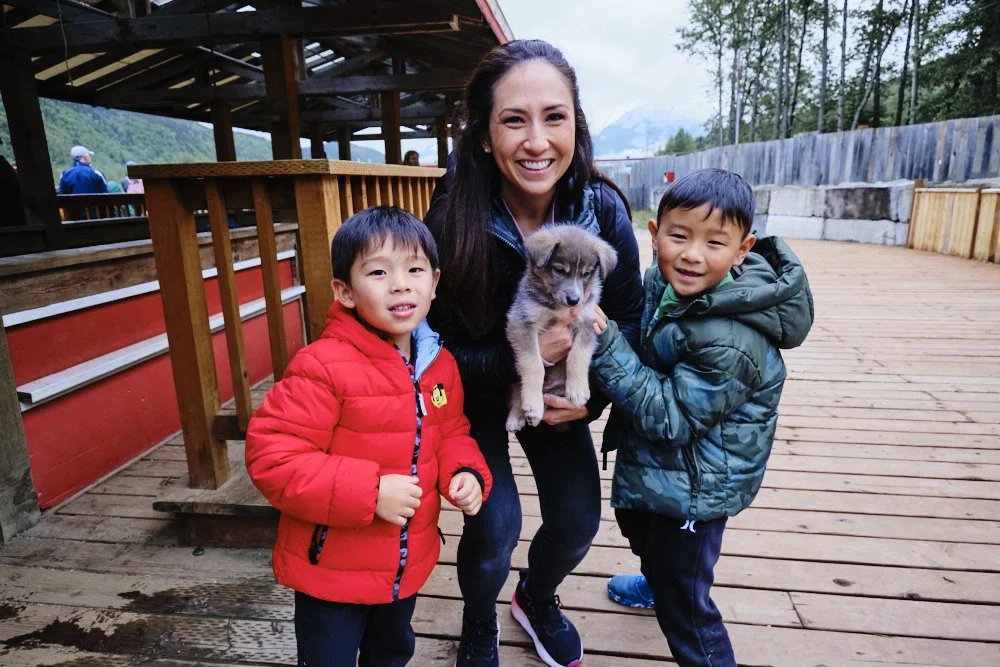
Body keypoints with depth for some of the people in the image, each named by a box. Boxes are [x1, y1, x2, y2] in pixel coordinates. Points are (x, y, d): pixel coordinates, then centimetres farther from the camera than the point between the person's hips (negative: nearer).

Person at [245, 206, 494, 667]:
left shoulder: (440, 363, -5)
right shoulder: (323, 367, -27)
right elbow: (271, 457, -26)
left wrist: (465, 473, -13)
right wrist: (368, 492, -31)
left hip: (407, 566, 6)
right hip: (331, 572, -6)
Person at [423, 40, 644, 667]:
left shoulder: (603, 211, -21)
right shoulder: (453, 222, -28)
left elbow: (627, 321, -8)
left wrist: (593, 394, -22)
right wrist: (515, 359, -34)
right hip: (473, 392, -2)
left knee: (579, 518, 5)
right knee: (496, 524, -10)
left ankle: (537, 599, 42)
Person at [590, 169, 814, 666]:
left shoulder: (729, 343, -36)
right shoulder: (666, 280, -10)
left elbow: (669, 417, -31)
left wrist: (604, 343, -36)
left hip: (693, 484, -9)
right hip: (653, 461, 10)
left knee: (683, 605, 5)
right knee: (636, 522, 35)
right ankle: (657, 580, 66)